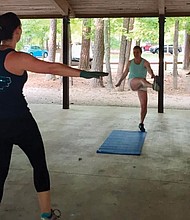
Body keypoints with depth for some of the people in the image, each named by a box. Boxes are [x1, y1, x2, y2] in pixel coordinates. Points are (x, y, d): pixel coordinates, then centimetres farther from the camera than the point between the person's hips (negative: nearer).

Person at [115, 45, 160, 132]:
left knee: (144, 106, -2)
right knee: (142, 80, -37)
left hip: (142, 87, 1)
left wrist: (152, 75, -47)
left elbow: (150, 70, -24)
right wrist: (119, 82, 30)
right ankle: (153, 85, -72)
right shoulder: (130, 62, 6)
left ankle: (141, 124, 18)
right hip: (132, 83, -1)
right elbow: (125, 73, 20)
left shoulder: (145, 62, -4)